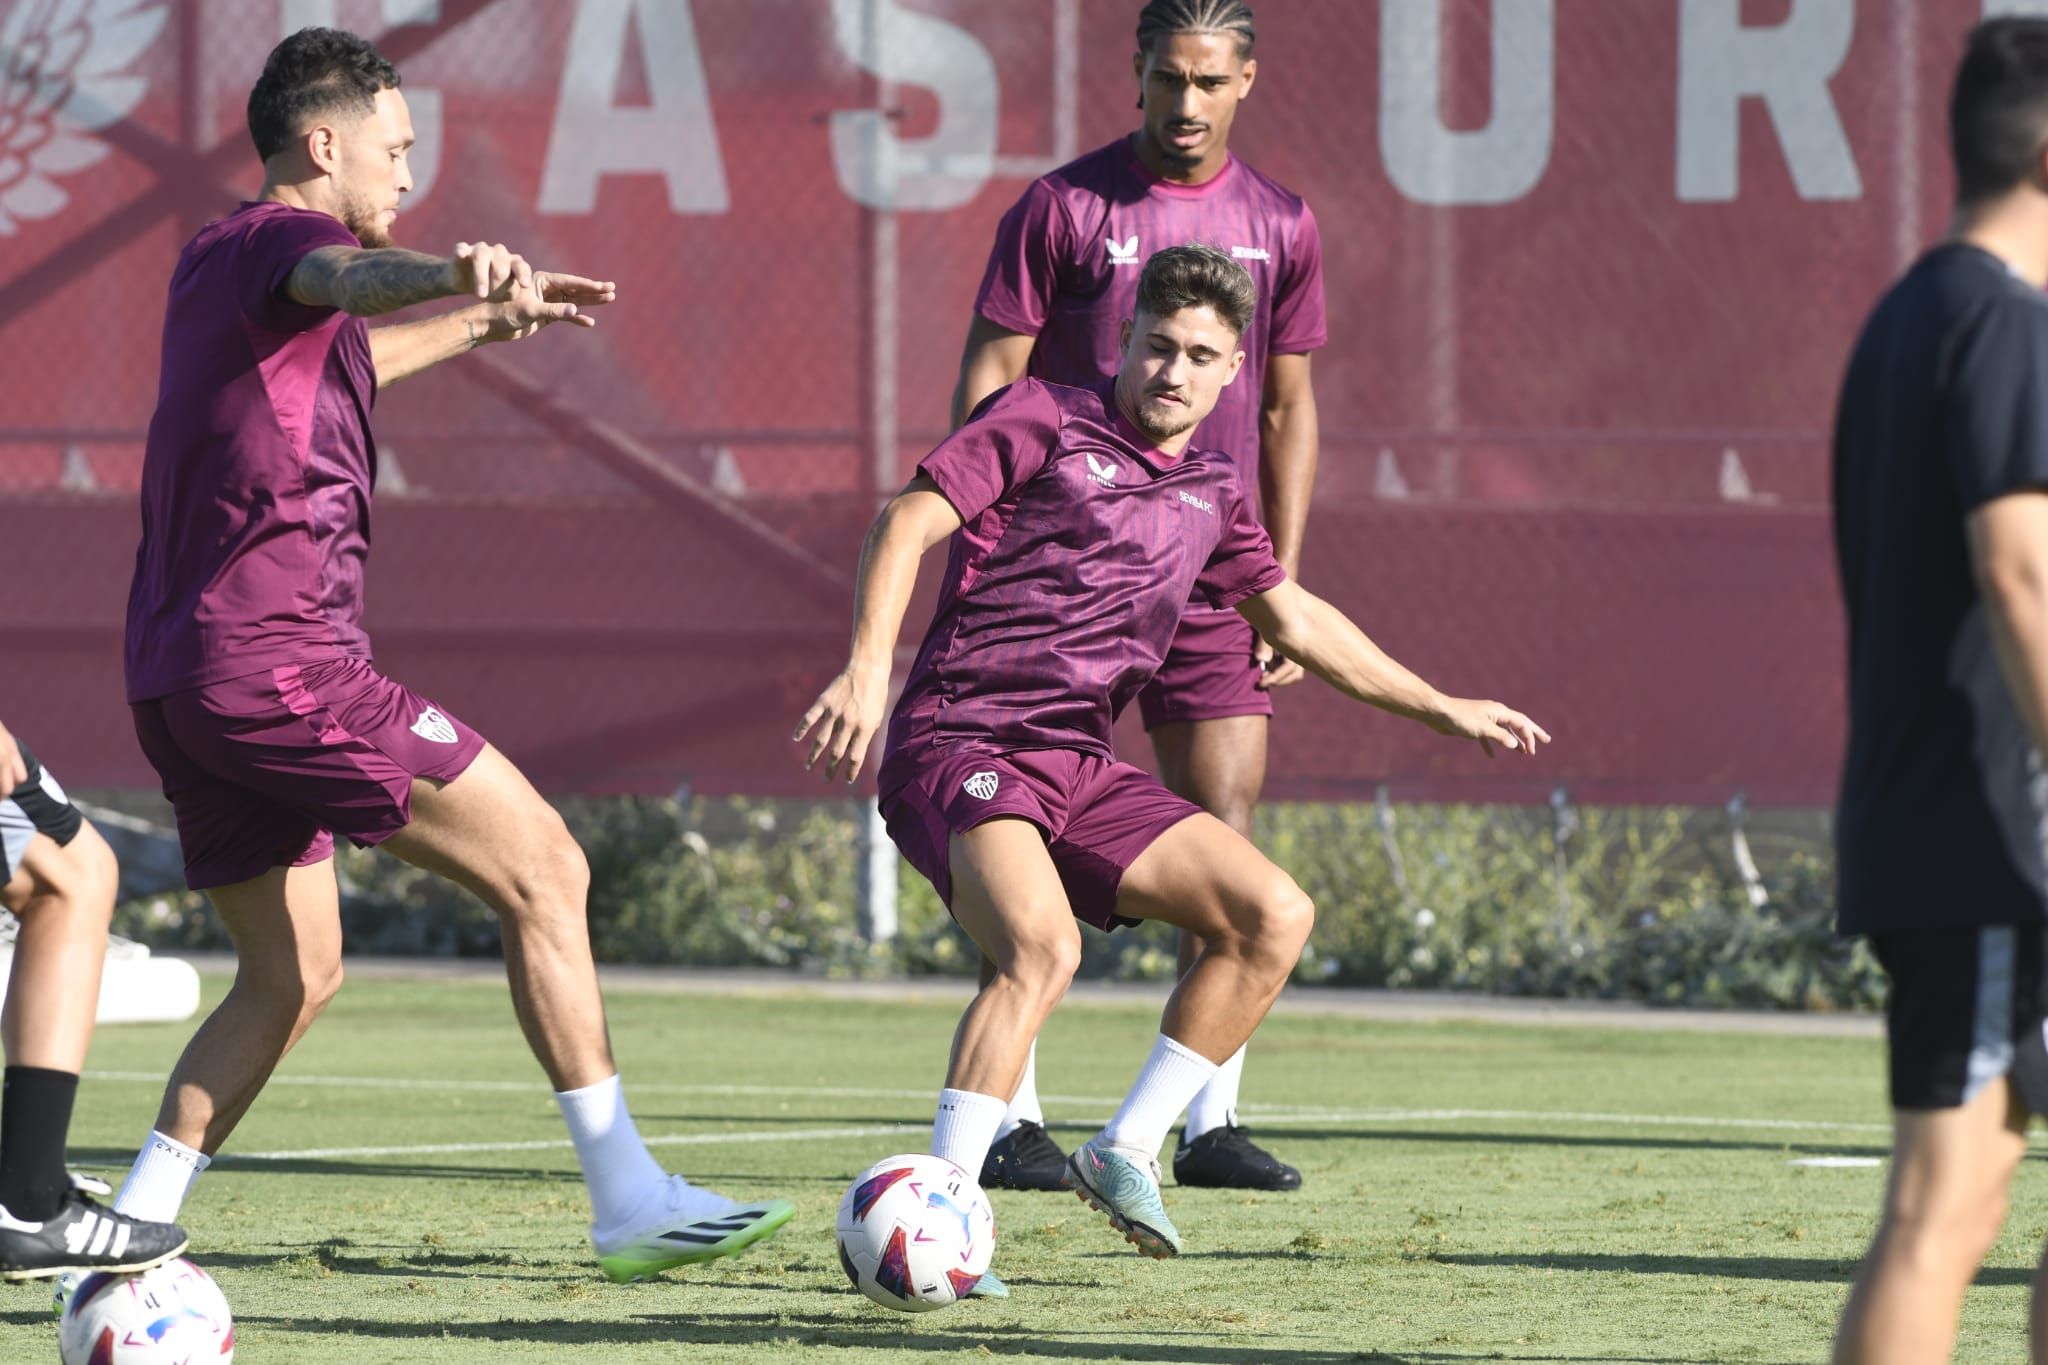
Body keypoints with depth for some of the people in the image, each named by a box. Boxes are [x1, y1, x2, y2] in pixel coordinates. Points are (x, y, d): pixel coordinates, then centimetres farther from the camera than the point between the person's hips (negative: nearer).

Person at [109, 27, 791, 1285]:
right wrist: (459, 274, -57)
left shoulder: (213, 263, 22)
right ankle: (629, 1201, -10)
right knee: (542, 866, -7)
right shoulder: (272, 238, -7)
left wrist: (479, 323, 59)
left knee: (293, 974, 17)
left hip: (185, 675, 10)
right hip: (279, 656, -10)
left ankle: (136, 1222, 9)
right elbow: (339, 277, -34)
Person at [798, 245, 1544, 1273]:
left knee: (1274, 916, -6)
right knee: (1042, 945, -33)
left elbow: (1294, 620, 32)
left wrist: (1442, 709, 34)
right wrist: (867, 667, -23)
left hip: (1081, 769, 7)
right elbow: (908, 522, -9)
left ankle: (1125, 1151, 4)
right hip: (960, 742, -7)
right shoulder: (1048, 421, 0)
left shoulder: (1210, 494, 18)